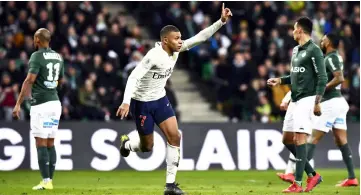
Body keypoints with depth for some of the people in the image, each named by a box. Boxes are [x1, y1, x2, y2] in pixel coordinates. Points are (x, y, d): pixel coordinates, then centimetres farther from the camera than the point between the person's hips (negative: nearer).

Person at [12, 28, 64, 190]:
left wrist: (18, 104, -18)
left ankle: (46, 181, -7)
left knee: (41, 144, -4)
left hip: (41, 104, -7)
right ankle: (49, 180, 10)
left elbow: (29, 81, -18)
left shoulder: (37, 56, -10)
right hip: (55, 102, 7)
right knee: (50, 143, 10)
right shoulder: (58, 57, 11)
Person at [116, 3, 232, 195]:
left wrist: (221, 21, -13)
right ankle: (126, 143, 41)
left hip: (160, 99, 7)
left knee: (174, 137, -6)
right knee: (147, 147, 5)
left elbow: (200, 37, -5)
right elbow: (133, 77, -33)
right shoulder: (154, 56, -28)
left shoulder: (176, 50, -7)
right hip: (142, 102, -7)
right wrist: (126, 102, -43)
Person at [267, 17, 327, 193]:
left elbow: (322, 78, -14)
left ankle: (298, 184, -13)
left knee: (299, 139, -13)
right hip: (295, 100, 10)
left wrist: (317, 102, -20)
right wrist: (280, 81, 11)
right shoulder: (295, 50, 15)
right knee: (287, 139, 10)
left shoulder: (313, 50, -11)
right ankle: (312, 175, 17)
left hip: (307, 99, -10)